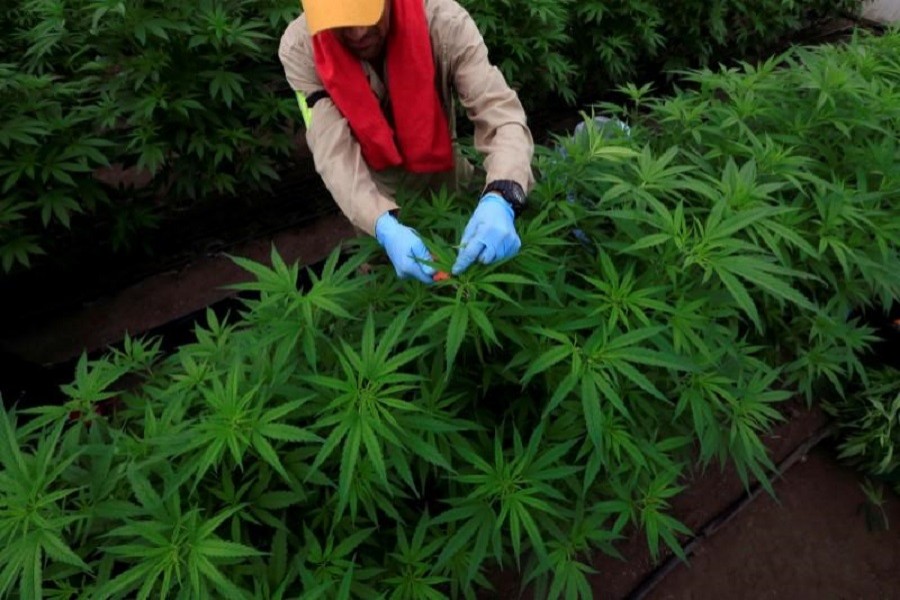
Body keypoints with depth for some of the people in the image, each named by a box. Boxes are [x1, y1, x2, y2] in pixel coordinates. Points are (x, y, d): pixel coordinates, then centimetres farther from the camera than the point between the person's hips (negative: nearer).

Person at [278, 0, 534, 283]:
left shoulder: (444, 24, -29)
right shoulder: (300, 50, -25)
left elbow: (503, 114, -35)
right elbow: (334, 153, -32)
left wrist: (499, 199, -55)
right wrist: (385, 227, -50)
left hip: (441, 169, 0)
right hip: (374, 184, 0)